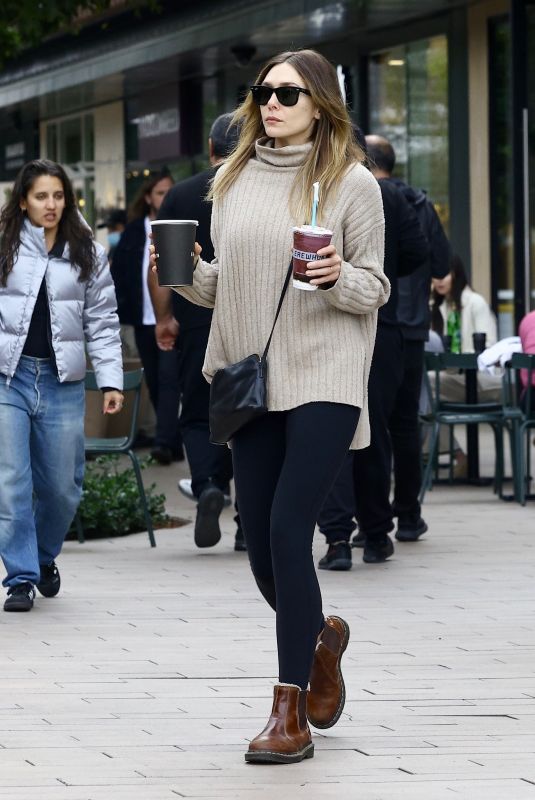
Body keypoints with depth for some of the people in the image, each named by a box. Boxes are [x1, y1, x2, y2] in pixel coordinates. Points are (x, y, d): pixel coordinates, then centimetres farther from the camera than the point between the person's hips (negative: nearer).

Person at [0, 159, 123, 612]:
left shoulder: (88, 255, 8)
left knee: (61, 485, 5)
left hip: (62, 382, 2)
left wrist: (111, 381, 3)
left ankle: (45, 557, 31)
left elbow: (102, 322, 9)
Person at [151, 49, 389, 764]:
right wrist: (188, 276, -3)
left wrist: (339, 278, -21)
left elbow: (374, 289, 0)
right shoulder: (234, 181, 11)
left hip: (324, 382, -5)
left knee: (287, 530, -15)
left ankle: (291, 713, -9)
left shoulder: (351, 182, -2)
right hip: (252, 379, 5)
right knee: (261, 543, 7)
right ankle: (319, 639, 39)